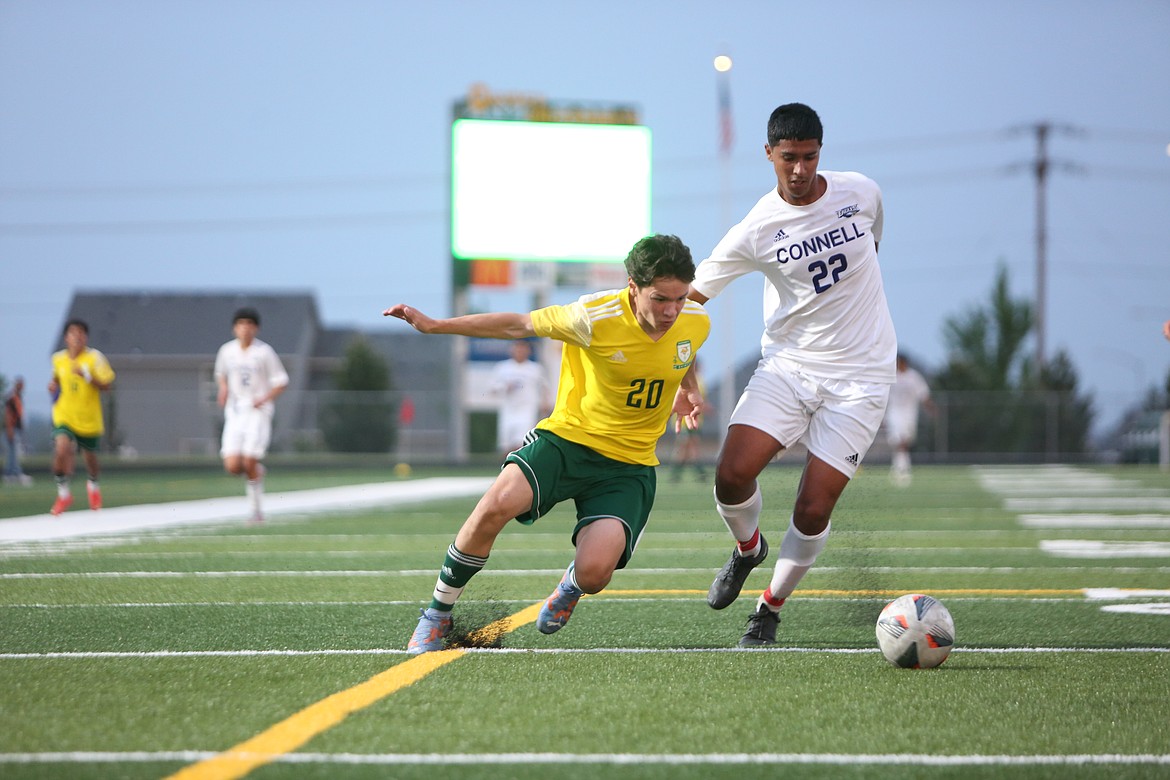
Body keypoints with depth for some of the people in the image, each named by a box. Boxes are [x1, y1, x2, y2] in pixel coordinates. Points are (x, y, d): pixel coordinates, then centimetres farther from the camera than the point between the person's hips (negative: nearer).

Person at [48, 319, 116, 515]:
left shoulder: (94, 357, -10)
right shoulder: (58, 358, 1)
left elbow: (107, 385, -14)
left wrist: (87, 376, -28)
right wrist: (53, 385, 0)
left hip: (89, 419, -1)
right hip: (64, 417, 1)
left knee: (90, 459, 13)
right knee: (61, 450, -24)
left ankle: (93, 485, 49)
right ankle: (63, 494, -4)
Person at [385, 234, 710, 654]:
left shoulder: (696, 323, -7)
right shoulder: (593, 317, -19)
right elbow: (519, 325, -5)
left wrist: (688, 389, 22)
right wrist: (434, 325, -4)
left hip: (629, 465, 2)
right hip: (568, 436, -2)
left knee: (594, 572, -22)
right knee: (498, 503, -32)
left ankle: (572, 585, 22)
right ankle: (436, 615, -8)